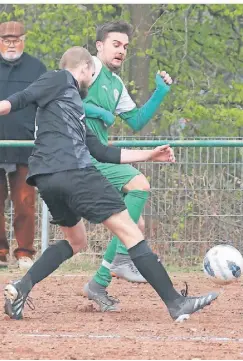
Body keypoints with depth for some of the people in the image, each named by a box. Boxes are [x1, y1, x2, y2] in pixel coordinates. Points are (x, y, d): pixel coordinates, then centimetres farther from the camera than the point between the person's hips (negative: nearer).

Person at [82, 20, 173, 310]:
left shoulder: (116, 84, 22)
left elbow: (136, 122, 24)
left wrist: (159, 94, 14)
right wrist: (98, 111, -13)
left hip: (100, 157, 10)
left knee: (135, 225, 6)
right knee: (139, 183, -26)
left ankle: (99, 285, 13)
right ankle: (122, 259, -23)